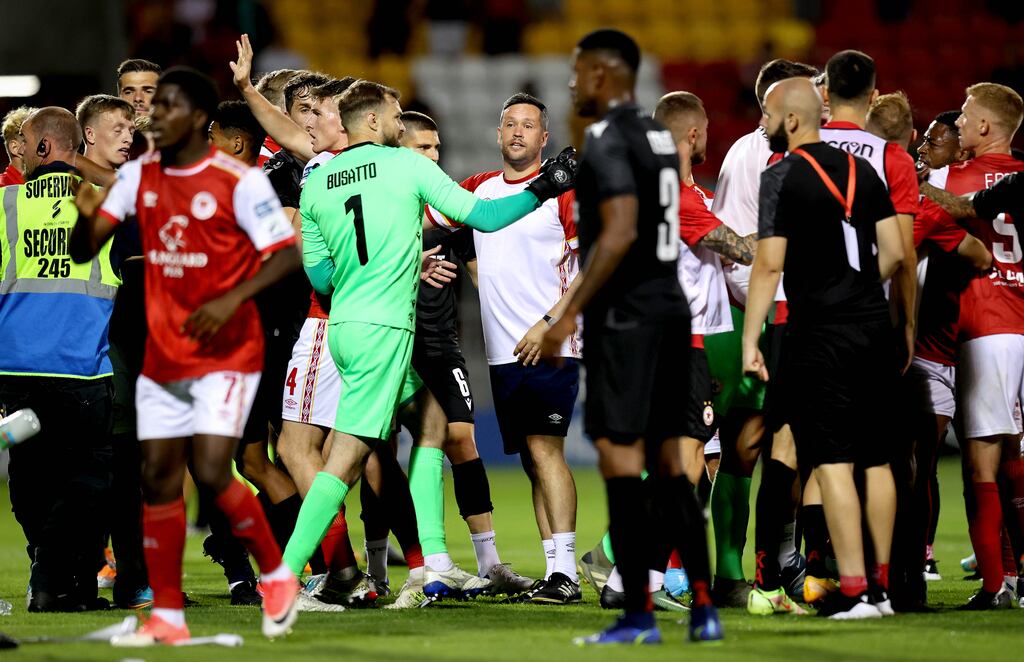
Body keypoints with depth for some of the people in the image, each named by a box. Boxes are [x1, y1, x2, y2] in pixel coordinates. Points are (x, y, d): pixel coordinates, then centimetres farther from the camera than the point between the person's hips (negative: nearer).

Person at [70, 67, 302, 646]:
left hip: (227, 354, -6)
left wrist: (232, 299, -25)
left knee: (211, 471, -16)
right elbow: (82, 252, 3)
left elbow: (287, 254, -13)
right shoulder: (138, 176, 5)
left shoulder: (240, 181, -12)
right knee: (158, 479, 3)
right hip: (162, 356, 6)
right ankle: (167, 616, 9)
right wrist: (88, 217, -19)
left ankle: (277, 573, 6)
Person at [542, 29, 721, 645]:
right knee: (669, 464, 11)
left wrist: (571, 312, -20)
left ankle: (639, 616, -6)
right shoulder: (661, 137, 15)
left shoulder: (608, 142, -13)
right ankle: (704, 609, 8)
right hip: (672, 307, 9)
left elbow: (619, 234, -23)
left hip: (626, 316, -9)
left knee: (621, 462, -6)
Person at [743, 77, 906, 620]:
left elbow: (769, 264, -13)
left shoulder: (782, 177, -8)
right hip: (875, 330, 6)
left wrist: (750, 341, -10)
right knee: (875, 458, 10)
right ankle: (880, 586, 15)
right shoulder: (862, 171, 11)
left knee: (833, 462, -6)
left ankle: (853, 591, -10)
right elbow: (894, 253, 10)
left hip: (820, 335, -6)